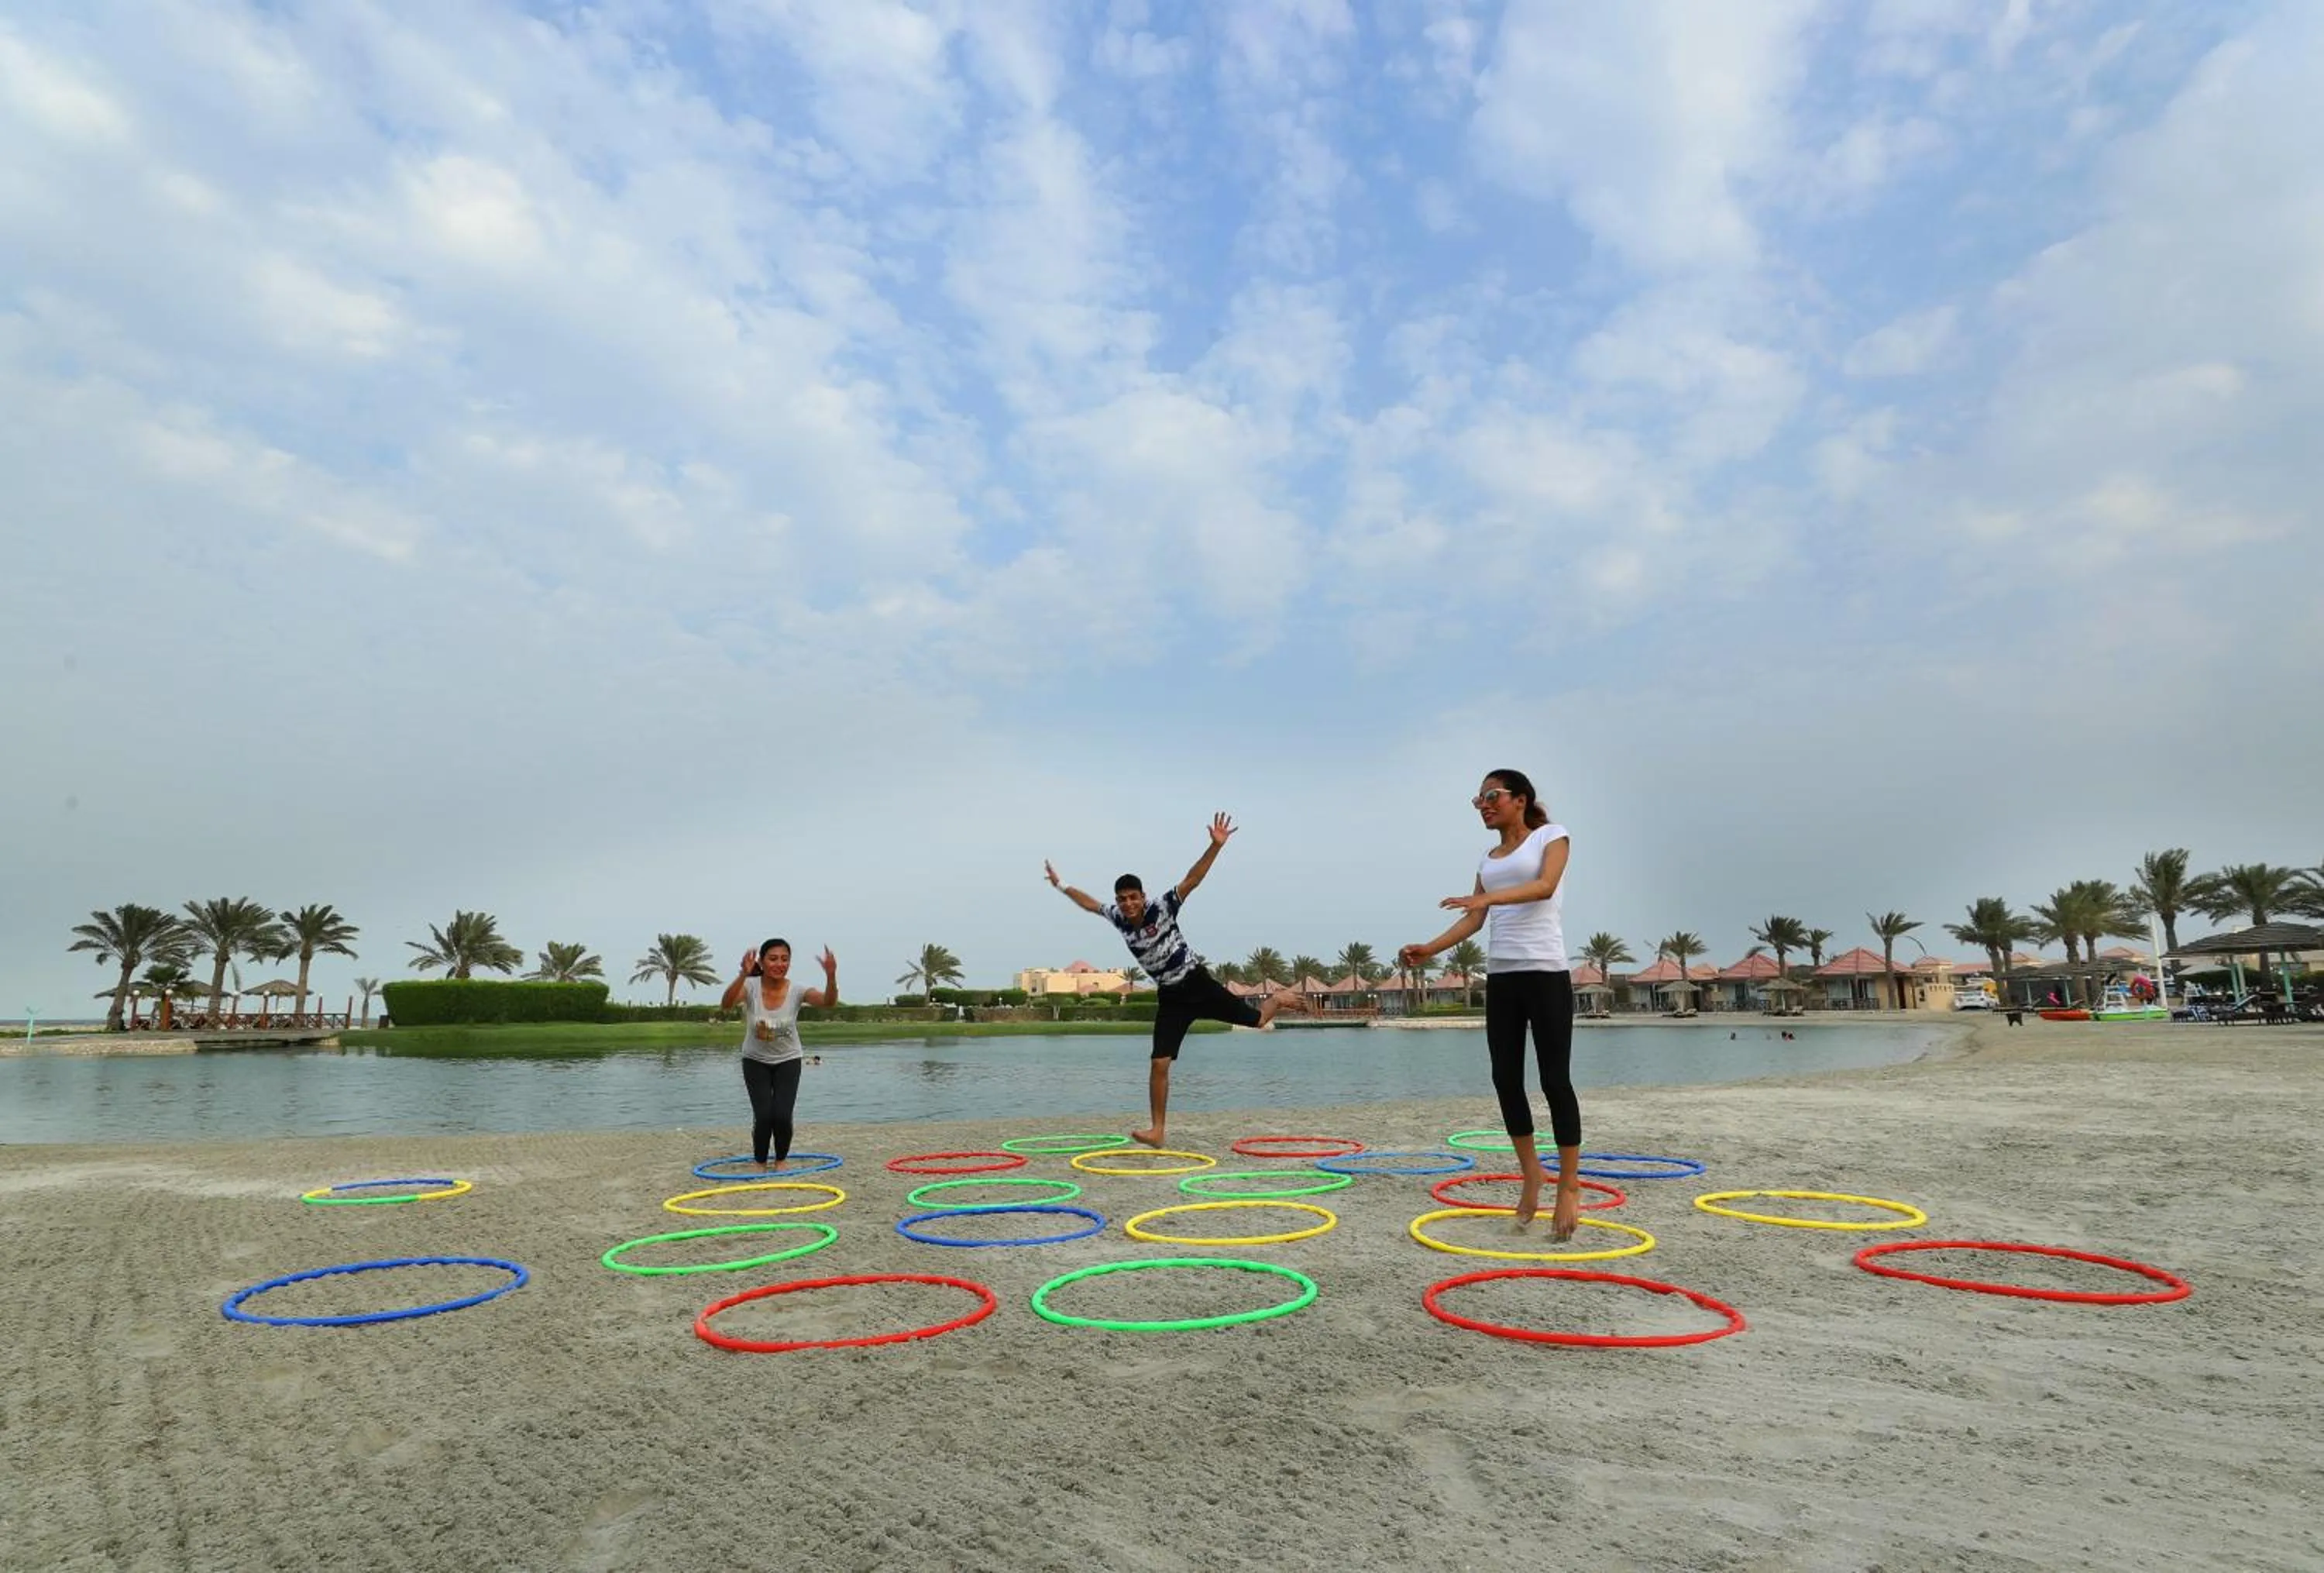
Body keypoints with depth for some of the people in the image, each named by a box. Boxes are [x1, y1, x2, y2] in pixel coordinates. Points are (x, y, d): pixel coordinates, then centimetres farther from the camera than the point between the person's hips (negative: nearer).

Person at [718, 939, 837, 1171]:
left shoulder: (796, 991, -21)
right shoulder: (751, 987, -22)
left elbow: (828, 1003, -38)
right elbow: (726, 1005, -42)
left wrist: (831, 976, -58)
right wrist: (743, 975, -59)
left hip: (787, 1061, 0)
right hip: (756, 1061, 0)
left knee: (782, 1116, -12)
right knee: (763, 1116, -12)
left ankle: (781, 1159, 17)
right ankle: (760, 1163, 15)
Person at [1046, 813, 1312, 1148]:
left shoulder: (1162, 908, -18)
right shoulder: (1118, 918, -3)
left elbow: (1192, 880, -28)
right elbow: (1090, 903, 16)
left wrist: (1216, 845, -41)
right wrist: (1061, 885, 23)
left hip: (1196, 982, -4)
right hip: (1169, 996, 4)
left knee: (1256, 1019, 6)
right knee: (1159, 1063, -6)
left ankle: (1279, 1001, 41)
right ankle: (1156, 1131, 0)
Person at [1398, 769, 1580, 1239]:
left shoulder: (1551, 835, 3)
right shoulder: (1487, 860, 17)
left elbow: (1545, 886, -15)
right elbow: (1474, 920, 9)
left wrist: (1488, 897, -30)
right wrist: (1429, 948, -6)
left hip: (1545, 971, -6)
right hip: (1500, 976, 6)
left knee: (1555, 1079, -5)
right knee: (1505, 1078, 4)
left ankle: (1569, 1185, 2)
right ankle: (1531, 1173, 19)